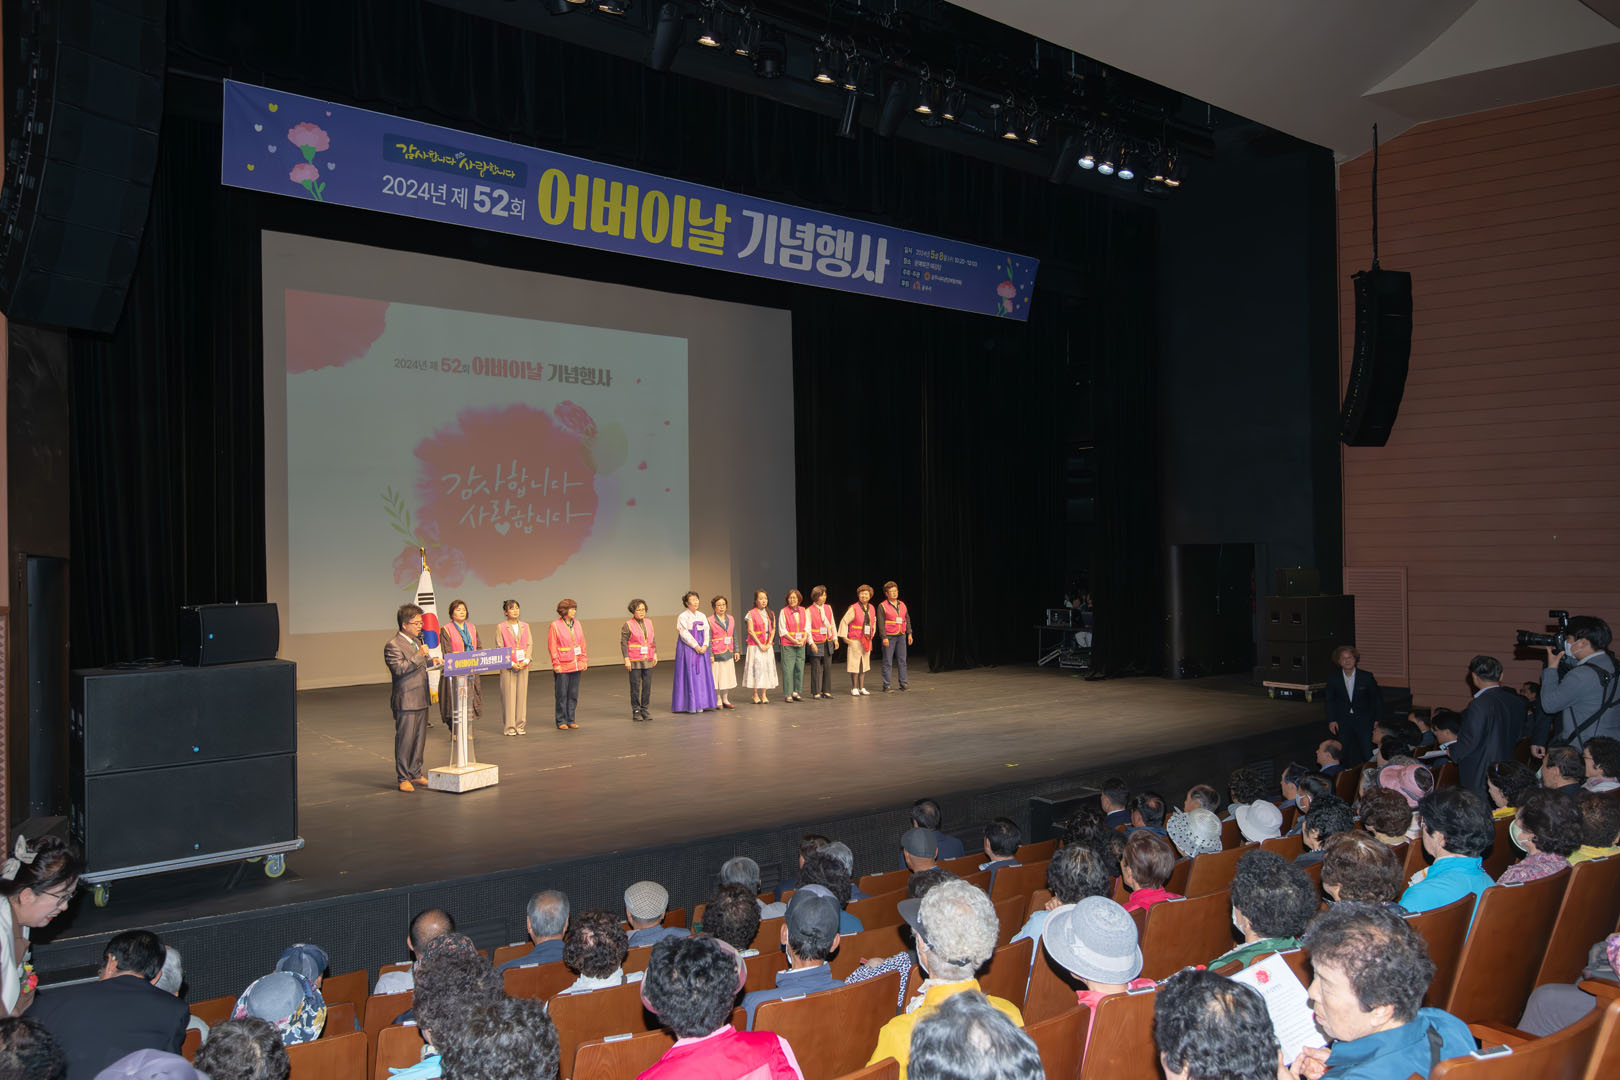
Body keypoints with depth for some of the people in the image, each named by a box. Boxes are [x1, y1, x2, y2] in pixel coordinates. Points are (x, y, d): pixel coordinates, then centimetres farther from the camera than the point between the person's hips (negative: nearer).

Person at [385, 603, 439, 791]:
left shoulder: (417, 641, 17)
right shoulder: (393, 645, -12)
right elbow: (399, 669, -23)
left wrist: (430, 661, 13)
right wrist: (419, 655, -23)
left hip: (421, 700, 9)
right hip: (406, 701, -9)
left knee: (420, 740, 13)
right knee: (405, 740, -4)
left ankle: (415, 773, 23)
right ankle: (403, 778, 3)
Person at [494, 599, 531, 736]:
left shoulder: (525, 626, 10)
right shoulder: (501, 627, -1)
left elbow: (530, 644, 7)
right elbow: (499, 648, -5)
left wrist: (526, 660, -8)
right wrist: (511, 663, -13)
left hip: (523, 665, 4)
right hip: (507, 667, -3)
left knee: (522, 694, 4)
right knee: (509, 695, -3)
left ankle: (521, 725, 11)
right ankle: (509, 726, 2)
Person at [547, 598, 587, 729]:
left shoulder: (577, 624, 10)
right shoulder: (555, 625, -6)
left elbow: (582, 643, 14)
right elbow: (552, 646, -7)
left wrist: (584, 660, 8)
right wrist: (556, 664, -12)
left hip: (576, 665, 5)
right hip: (562, 667, -5)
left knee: (573, 694, 9)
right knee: (561, 695, 0)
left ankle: (571, 720, 17)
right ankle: (561, 721, 9)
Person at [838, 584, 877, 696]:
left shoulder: (871, 608, 7)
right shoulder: (853, 608, -11)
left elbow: (874, 622, 22)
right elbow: (844, 622, -10)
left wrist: (872, 634, 16)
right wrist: (844, 636, -12)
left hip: (867, 641, 6)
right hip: (855, 641, -6)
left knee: (864, 665, 11)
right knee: (855, 664, -2)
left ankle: (862, 688, 19)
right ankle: (854, 688, 7)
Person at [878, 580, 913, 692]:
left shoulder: (902, 604, 13)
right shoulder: (882, 606, -3)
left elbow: (907, 620, 16)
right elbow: (881, 623, -8)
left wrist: (909, 634, 9)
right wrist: (884, 637, -15)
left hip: (901, 636, 5)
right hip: (889, 637, -5)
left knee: (902, 660, 4)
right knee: (888, 662, -3)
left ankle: (904, 683, 9)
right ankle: (886, 686, 1)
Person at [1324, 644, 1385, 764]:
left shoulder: (1367, 677, -3)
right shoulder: (1333, 679, 1)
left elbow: (1377, 697, 4)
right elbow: (1329, 700, 10)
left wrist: (1377, 719, 1)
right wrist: (1331, 720, 3)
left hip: (1363, 721, -1)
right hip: (1342, 721, 1)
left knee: (1368, 754, -6)